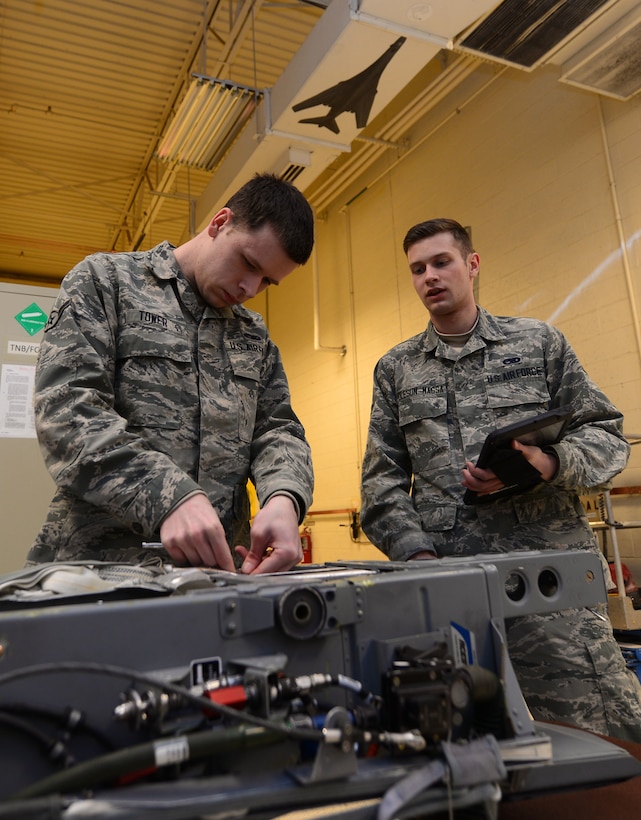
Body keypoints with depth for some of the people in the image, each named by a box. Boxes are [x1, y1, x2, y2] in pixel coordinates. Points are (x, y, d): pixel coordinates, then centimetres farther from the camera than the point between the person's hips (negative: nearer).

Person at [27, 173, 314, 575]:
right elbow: (67, 409, -9)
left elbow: (278, 429, 9)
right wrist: (169, 496, -22)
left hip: (220, 568, 5)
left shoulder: (256, 337, 16)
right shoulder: (105, 280, 2)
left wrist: (284, 496, -13)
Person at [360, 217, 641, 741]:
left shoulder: (539, 342, 11)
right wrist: (415, 552, -6)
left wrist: (549, 464, -12)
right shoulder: (395, 369, 14)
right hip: (445, 577, 2)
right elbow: (383, 478, 9)